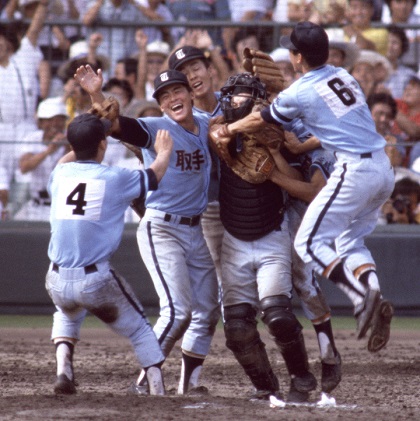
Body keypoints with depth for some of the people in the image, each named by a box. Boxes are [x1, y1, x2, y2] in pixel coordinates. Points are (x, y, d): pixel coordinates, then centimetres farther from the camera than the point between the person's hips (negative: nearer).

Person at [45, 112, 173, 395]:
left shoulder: (60, 175, 6)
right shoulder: (115, 178, -3)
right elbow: (154, 176, 16)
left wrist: (83, 143, 44)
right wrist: (164, 152, 35)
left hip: (57, 282, 4)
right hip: (97, 281, -4)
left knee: (67, 315, 36)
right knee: (140, 330, 16)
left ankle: (63, 370, 14)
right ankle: (159, 392, 8)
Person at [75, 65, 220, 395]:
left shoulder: (207, 128, 8)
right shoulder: (156, 129, -12)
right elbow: (116, 125, -27)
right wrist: (96, 95, -43)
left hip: (195, 231, 7)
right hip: (161, 229, -7)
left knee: (207, 313, 12)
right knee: (178, 310, -19)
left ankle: (188, 385, 24)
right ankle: (145, 382, -11)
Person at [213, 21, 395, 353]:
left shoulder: (300, 93, -6)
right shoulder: (343, 76, 14)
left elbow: (258, 121, 9)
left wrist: (227, 130, 27)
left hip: (355, 170, -8)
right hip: (384, 168, 8)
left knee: (309, 244, -1)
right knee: (350, 241, 20)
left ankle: (362, 293, -20)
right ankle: (374, 299, -4)